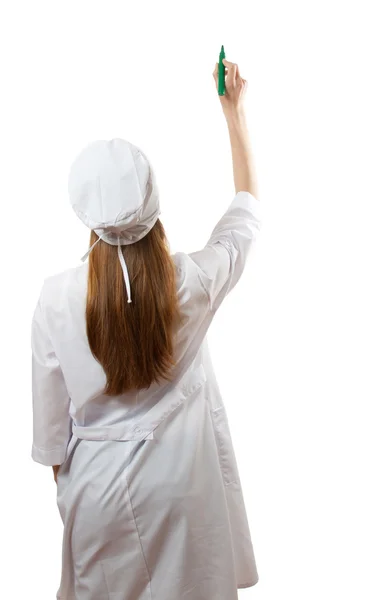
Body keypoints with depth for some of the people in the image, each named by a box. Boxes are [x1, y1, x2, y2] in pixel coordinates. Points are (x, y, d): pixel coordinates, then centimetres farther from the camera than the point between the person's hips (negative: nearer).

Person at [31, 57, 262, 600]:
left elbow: (51, 410, -7)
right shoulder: (193, 283, -22)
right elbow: (248, 206, -3)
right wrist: (234, 111, 5)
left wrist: (60, 471, 12)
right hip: (181, 478, 0)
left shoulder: (57, 298, -21)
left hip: (99, 480, 0)